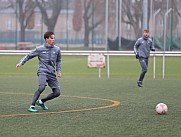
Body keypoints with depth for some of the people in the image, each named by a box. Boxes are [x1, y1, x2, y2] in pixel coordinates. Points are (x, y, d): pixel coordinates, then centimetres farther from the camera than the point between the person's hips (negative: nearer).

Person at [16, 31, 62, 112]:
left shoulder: (57, 49, 8)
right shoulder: (39, 49, -1)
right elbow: (29, 56, 7)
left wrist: (58, 71, 14)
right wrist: (21, 63, -5)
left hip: (52, 74, 5)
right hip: (42, 71, -5)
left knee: (57, 92, -3)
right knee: (42, 87, -29)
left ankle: (41, 102, 19)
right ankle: (32, 106, -20)